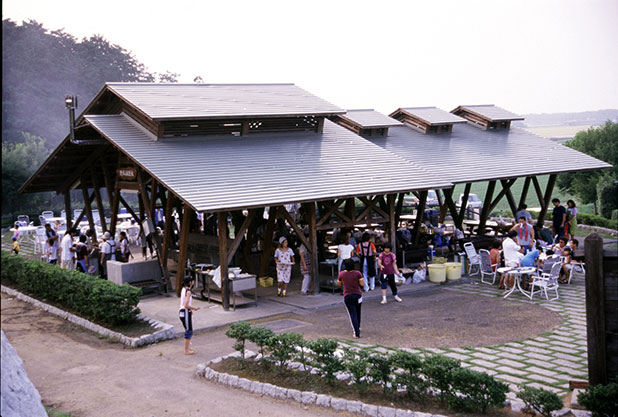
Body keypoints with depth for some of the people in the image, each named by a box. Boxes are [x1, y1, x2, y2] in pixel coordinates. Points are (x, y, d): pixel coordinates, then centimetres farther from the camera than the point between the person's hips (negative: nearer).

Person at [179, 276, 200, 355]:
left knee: (188, 330, 19)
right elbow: (186, 305, -24)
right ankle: (186, 350, 5)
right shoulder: (188, 291, -18)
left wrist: (190, 310, 17)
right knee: (189, 331, 0)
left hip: (181, 312, 9)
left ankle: (188, 348, 28)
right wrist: (194, 308, -10)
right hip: (186, 313, -9)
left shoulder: (183, 289, 9)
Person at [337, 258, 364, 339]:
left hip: (347, 296, -1)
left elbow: (339, 284, 7)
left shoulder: (341, 274, -7)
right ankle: (358, 328, 40)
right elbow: (362, 284, -8)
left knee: (352, 314, 0)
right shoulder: (357, 273, -9)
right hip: (357, 295, 1)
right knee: (358, 312, 22)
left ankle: (357, 333, -8)